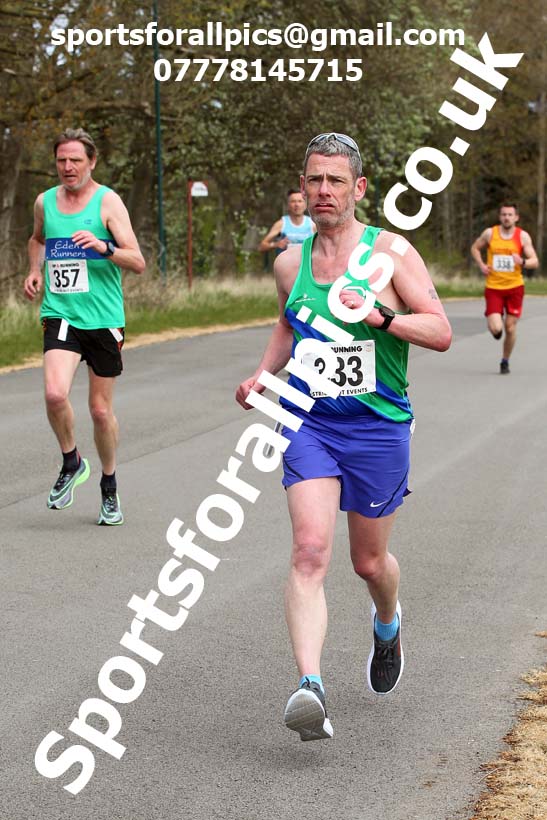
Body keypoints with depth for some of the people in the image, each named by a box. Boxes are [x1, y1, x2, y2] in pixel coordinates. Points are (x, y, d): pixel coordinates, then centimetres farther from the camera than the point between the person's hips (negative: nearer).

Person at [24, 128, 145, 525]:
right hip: (60, 315, 2)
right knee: (55, 394, -21)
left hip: (104, 318, -2)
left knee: (101, 410, 6)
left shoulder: (107, 201, -5)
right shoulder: (45, 202, 8)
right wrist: (35, 270, 13)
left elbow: (138, 262, -11)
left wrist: (103, 246, -27)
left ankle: (109, 487, 28)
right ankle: (71, 463, 6)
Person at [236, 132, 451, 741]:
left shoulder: (390, 251, -6)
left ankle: (387, 624, 49)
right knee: (310, 550, -18)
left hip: (378, 426, -2)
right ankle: (310, 690, -26)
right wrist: (262, 374, 9)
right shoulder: (290, 263, 6)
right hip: (308, 422, 2)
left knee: (369, 562, 13)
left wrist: (379, 316, -25)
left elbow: (441, 332, -9)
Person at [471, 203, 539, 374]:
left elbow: (535, 262, -5)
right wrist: (481, 264, -2)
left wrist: (522, 262, -27)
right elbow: (475, 248, 15)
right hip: (493, 287, 0)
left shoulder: (523, 236, -3)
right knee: (496, 329, -13)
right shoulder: (490, 233, -2)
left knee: (510, 328, 2)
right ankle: (497, 319, 26)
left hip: (514, 287, 1)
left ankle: (505, 361, 23)